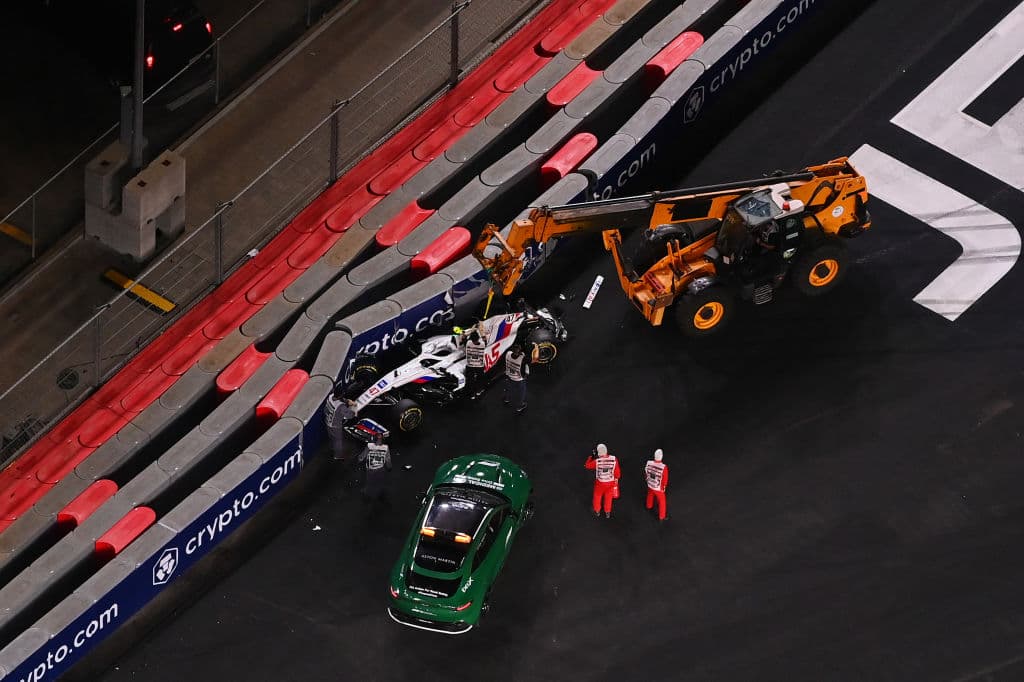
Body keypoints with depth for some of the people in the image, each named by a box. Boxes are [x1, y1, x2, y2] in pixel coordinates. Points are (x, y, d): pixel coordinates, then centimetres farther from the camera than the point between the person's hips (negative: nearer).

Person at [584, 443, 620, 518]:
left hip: (600, 483, -1)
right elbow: (617, 471, -8)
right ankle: (607, 512, 42)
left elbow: (587, 465, -10)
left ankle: (597, 511, 45)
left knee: (597, 496, 26)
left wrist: (592, 456, 0)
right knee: (608, 497, 25)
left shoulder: (597, 461, -28)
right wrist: (616, 478, 11)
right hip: (610, 482, 1)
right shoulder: (614, 459, -23)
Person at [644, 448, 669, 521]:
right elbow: (665, 479, -22)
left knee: (650, 495, 35)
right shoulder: (664, 467, -36)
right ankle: (661, 517, 30)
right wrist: (664, 487, -1)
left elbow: (646, 473, -2)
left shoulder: (648, 463, -22)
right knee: (661, 501, 17)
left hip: (650, 485, 5)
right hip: (658, 488, -5)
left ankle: (649, 506, 63)